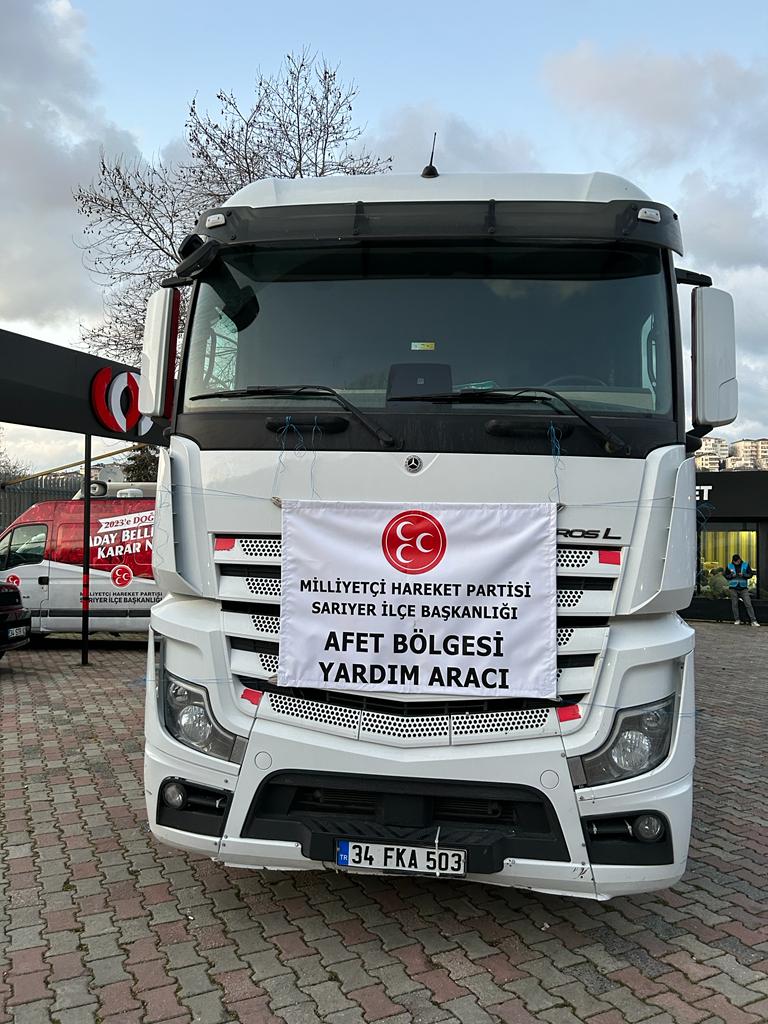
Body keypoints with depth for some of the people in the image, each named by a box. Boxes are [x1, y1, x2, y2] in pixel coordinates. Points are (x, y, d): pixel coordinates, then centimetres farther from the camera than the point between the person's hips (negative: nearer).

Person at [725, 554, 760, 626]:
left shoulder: (745, 565, 2)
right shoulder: (729, 566, 3)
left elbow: (750, 574, 1)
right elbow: (726, 576, 8)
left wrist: (743, 575, -17)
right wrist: (732, 575, -12)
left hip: (743, 588, -1)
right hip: (733, 588, 1)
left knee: (748, 604, -6)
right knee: (734, 604, 4)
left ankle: (753, 621, -5)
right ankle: (737, 620, 14)